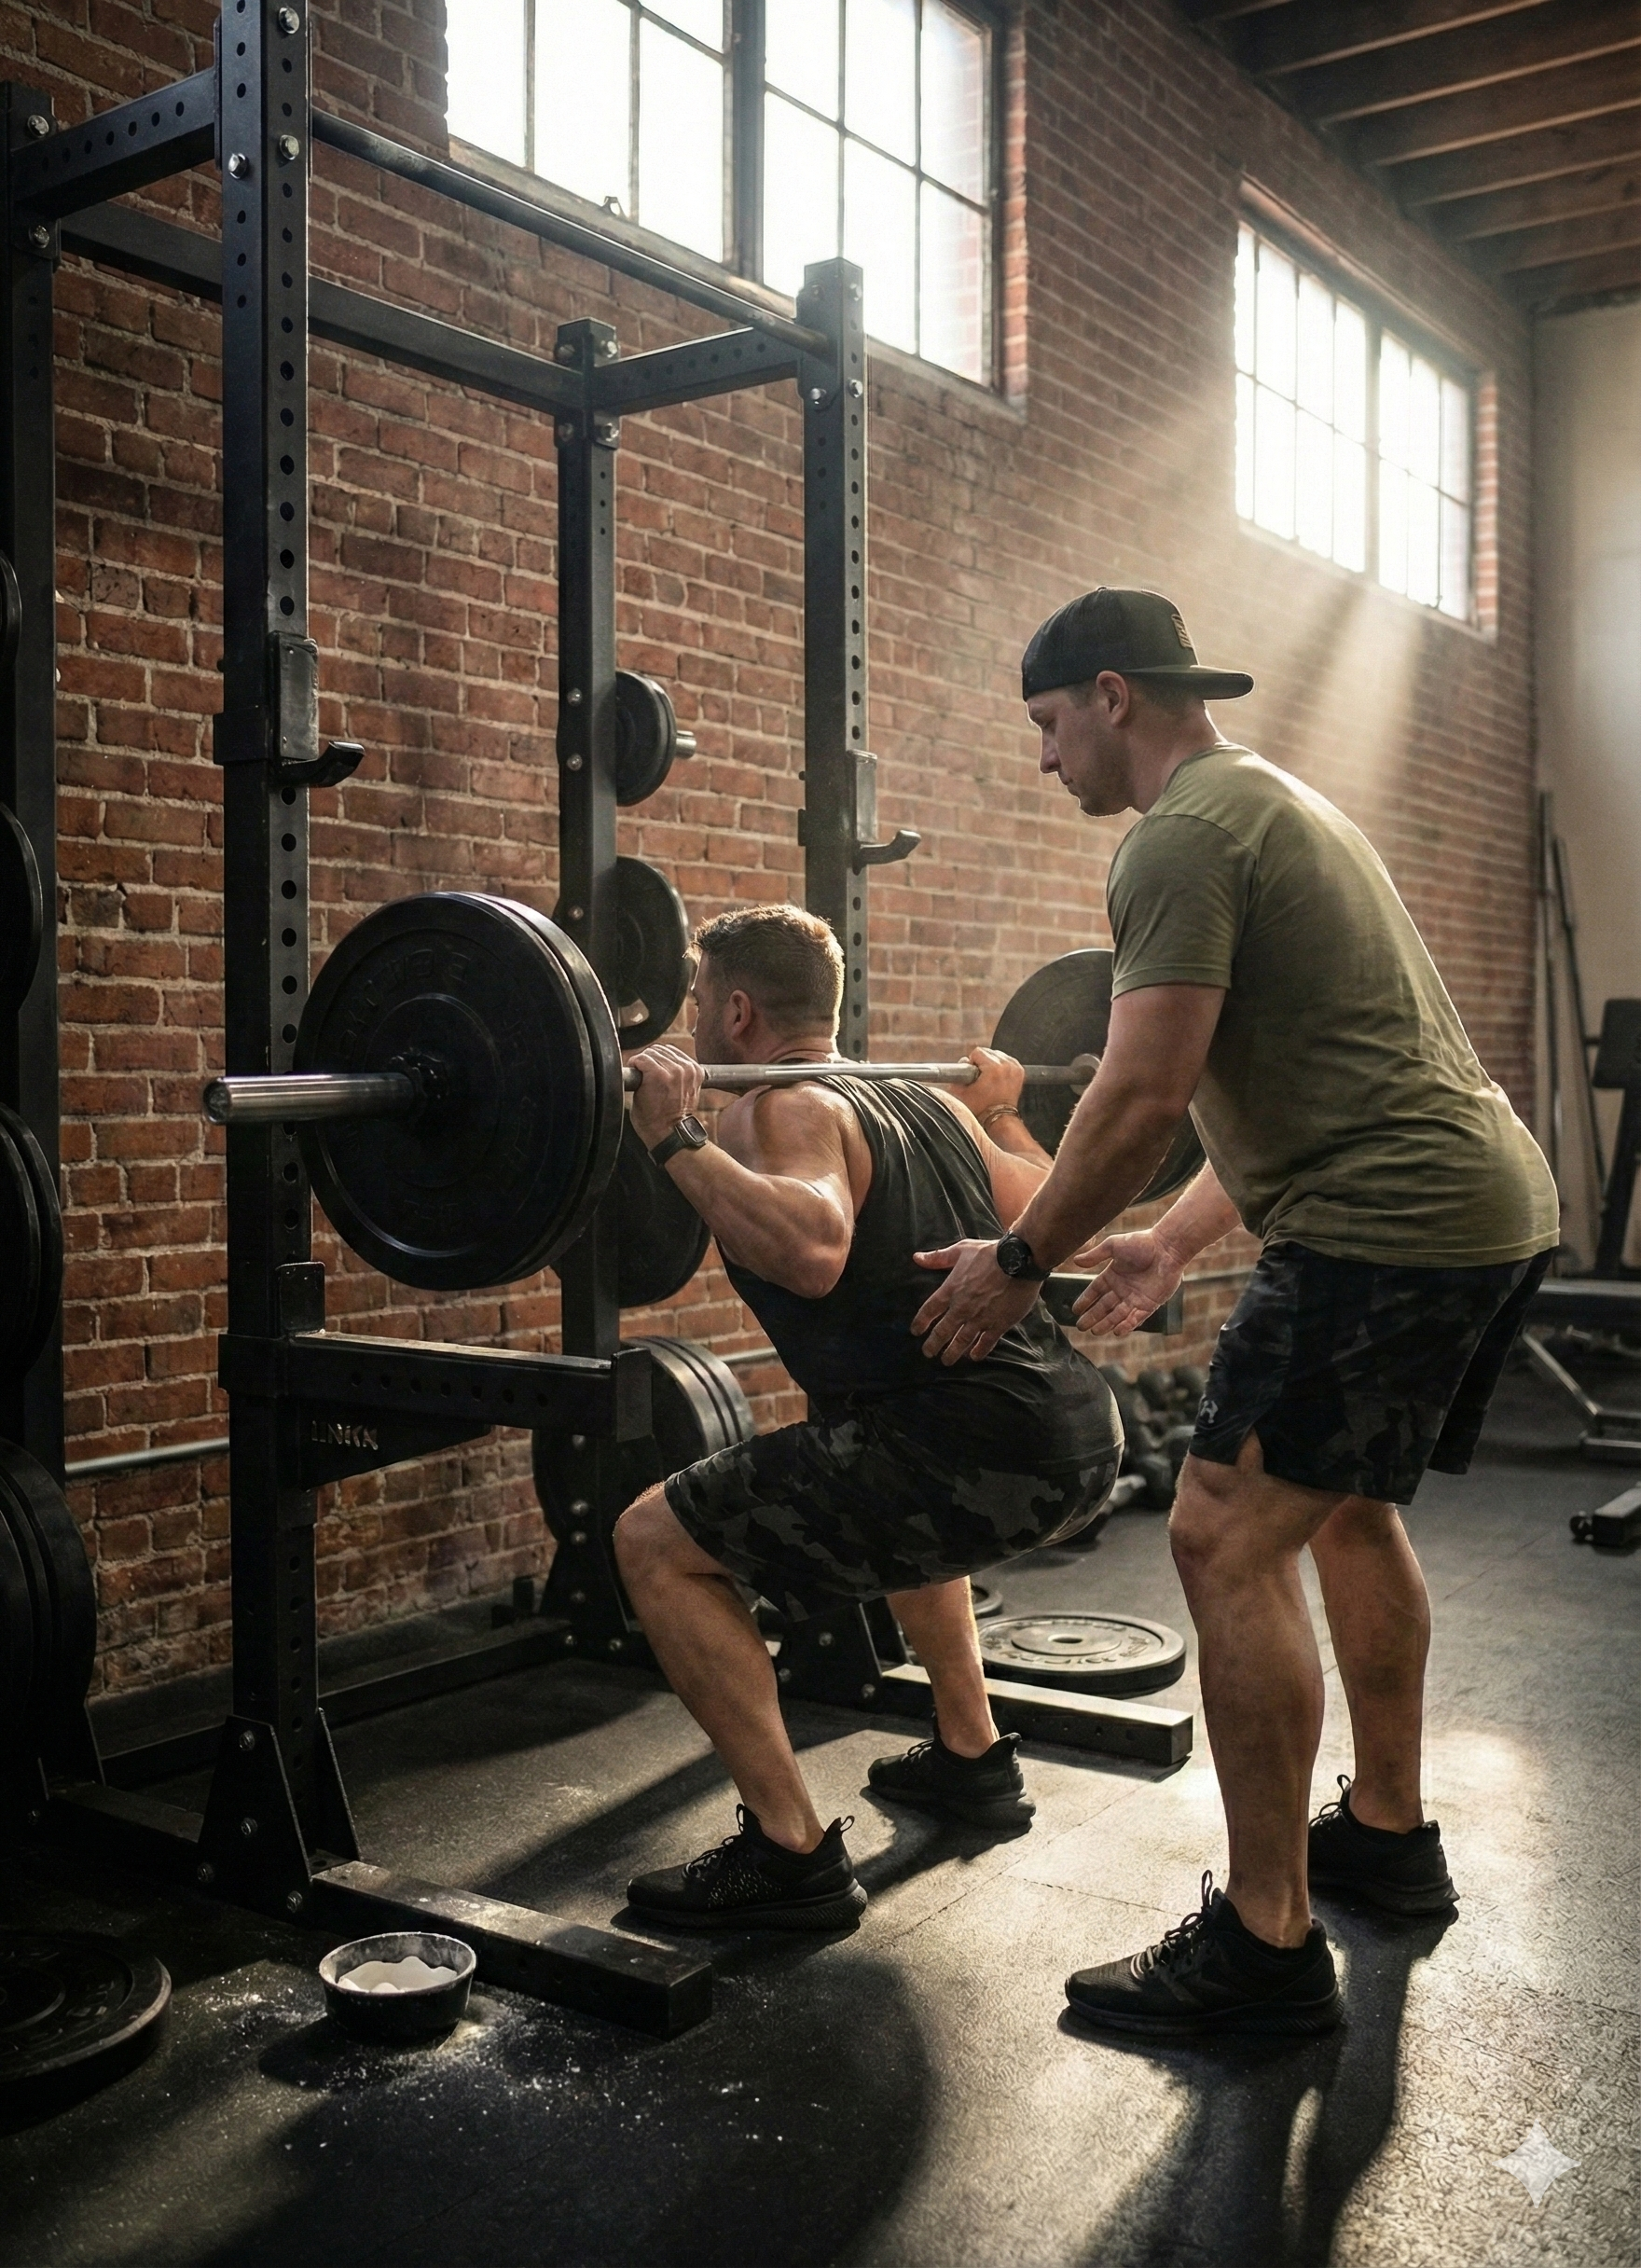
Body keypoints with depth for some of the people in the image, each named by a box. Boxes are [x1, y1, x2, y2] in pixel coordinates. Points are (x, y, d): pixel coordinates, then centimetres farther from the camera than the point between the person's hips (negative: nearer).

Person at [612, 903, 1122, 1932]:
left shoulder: (782, 1112, -5)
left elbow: (812, 1250, -27)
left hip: (983, 1455, -9)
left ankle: (793, 1855, 2)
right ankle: (975, 1757, 42)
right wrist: (1003, 1112, 45)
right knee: (894, 1489, 40)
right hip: (1082, 1433, 9)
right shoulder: (929, 1101, 20)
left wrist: (677, 1138, -20)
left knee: (658, 1546, 0)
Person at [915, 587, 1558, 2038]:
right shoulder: (1273, 804, 22)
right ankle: (1388, 1834, 37)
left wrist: (1018, 1264, -5)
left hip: (1392, 1226, -11)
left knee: (1229, 1541, -7)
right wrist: (1175, 1241, 25)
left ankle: (1266, 1950, 0)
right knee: (1351, 1510, 23)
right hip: (1497, 1203, 11)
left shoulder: (1183, 834, -10)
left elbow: (1146, 1094, -18)